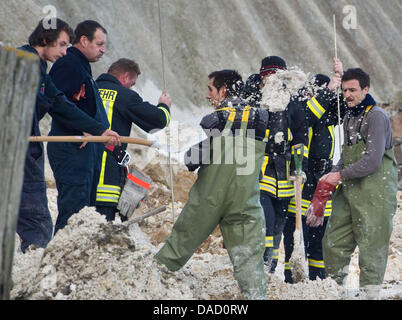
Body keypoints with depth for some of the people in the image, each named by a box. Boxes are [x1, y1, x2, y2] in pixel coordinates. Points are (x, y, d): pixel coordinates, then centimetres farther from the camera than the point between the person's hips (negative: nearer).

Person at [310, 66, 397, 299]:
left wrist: (341, 175, -10)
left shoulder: (377, 116, -11)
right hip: (348, 191, 8)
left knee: (371, 247, -5)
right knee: (333, 243, 9)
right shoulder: (349, 117, 16)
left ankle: (369, 293, 2)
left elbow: (372, 161, -18)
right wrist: (331, 176, 8)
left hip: (375, 194, -8)